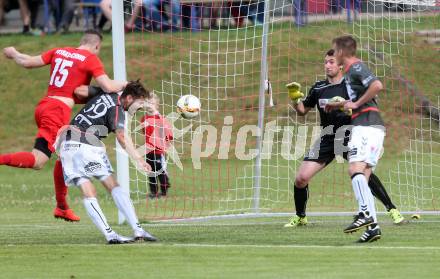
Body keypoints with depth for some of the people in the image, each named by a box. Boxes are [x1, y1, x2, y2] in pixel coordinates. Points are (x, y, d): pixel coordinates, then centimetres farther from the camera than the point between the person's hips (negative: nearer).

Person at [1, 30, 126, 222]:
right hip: (59, 110, -8)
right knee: (37, 161, -14)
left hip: (44, 105, 8)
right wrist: (124, 84, 11)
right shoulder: (91, 59, -1)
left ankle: (62, 206, 25)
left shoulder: (59, 51, 15)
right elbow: (108, 87, -10)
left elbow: (28, 62, 15)